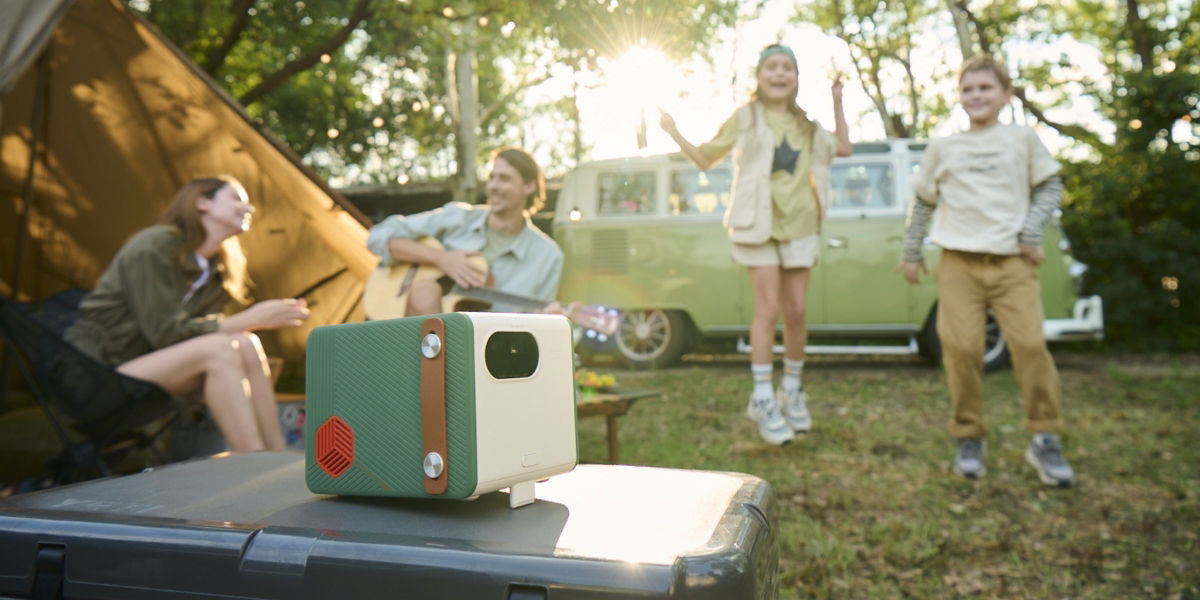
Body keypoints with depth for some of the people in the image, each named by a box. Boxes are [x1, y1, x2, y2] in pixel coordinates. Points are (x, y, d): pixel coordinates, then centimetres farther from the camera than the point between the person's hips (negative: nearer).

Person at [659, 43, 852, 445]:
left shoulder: (806, 124, 16)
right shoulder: (745, 118, 5)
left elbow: (844, 149, 19)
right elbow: (705, 159, 6)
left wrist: (837, 103, 14)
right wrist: (675, 135, -7)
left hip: (799, 226, 4)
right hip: (757, 224, -4)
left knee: (796, 312, 4)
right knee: (768, 309, -10)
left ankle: (791, 390, 22)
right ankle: (763, 400, -1)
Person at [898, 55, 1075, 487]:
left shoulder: (1022, 139, 11)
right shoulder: (943, 148, 12)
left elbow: (1050, 186, 14)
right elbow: (922, 201, 19)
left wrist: (1031, 231, 0)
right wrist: (911, 253, 17)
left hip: (1012, 262, 0)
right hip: (959, 264, 1)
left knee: (1031, 345, -11)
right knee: (962, 350, -6)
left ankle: (1045, 440, 3)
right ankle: (969, 439, 8)